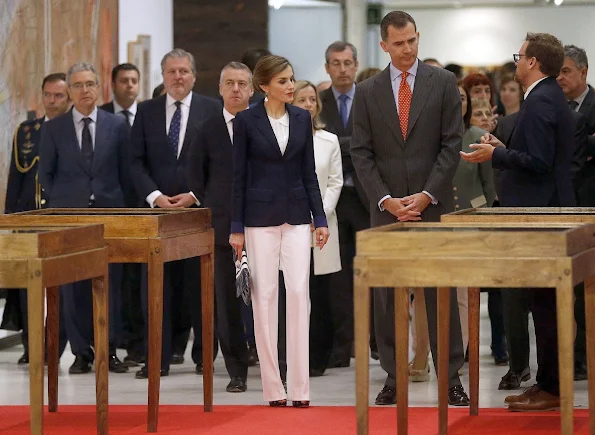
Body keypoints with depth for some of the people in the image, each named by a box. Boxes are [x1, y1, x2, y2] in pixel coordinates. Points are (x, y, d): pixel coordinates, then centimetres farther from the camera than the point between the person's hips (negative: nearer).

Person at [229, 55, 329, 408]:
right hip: (261, 215, -2)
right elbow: (239, 176, -1)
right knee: (265, 294, -1)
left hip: (296, 214, 3)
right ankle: (273, 386, 5)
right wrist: (237, 227, -3)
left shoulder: (302, 118, 7)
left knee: (299, 291, -6)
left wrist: (320, 217, 4)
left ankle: (300, 385, -4)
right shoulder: (246, 121, -3)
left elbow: (309, 172, 10)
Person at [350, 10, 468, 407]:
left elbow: (452, 144, -1)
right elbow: (361, 153, 4)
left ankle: (451, 378, 2)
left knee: (441, 292, -1)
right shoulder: (368, 92, 7)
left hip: (433, 205, -1)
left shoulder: (444, 83, 3)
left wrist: (426, 195, -10)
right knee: (387, 296, 3)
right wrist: (386, 200, -8)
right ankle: (394, 378, 8)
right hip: (386, 207, 2)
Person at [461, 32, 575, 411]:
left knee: (545, 303, -6)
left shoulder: (540, 103, -16)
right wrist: (505, 150, 15)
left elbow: (538, 162, -23)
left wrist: (495, 156, -14)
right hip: (548, 209, 10)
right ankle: (550, 383, 16)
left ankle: (550, 388, -2)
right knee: (548, 302, 12)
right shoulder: (553, 97, 15)